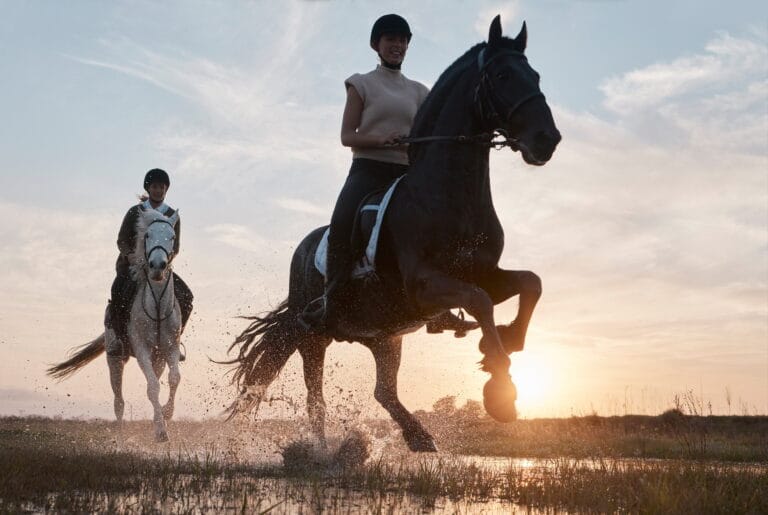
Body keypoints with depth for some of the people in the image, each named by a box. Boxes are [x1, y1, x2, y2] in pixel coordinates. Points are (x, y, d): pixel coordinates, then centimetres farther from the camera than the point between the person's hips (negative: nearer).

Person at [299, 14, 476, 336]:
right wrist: (381, 140, -16)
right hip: (368, 169, -4)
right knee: (342, 223, -33)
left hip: (407, 173, 4)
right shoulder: (362, 84, 11)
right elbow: (347, 136, 2)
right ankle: (330, 303, -27)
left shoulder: (418, 91, 22)